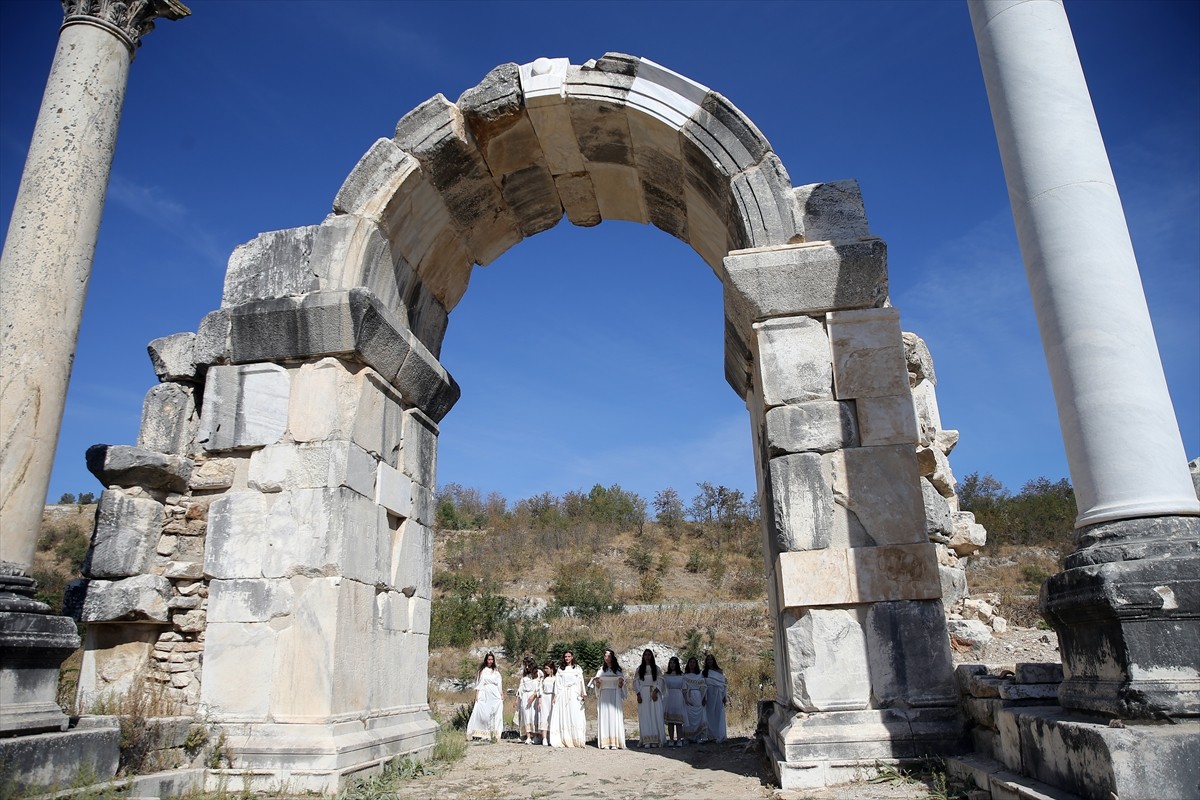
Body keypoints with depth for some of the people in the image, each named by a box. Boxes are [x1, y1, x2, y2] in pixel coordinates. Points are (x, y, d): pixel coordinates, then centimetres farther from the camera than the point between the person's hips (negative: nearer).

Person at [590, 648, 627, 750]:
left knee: (615, 716, -7)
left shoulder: (618, 670, 9)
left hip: (615, 696, -1)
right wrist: (597, 682, -12)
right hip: (604, 695, 1)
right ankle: (605, 742, -6)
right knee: (604, 716, -5)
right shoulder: (601, 670, 11)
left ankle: (615, 742, -7)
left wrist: (621, 681, -13)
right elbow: (597, 686, 9)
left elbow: (621, 686, 8)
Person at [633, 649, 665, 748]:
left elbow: (660, 681, 3)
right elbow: (636, 682, 7)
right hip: (643, 694, 0)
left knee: (655, 715, -5)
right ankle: (646, 740, -5)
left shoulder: (656, 668, 10)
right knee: (644, 716, -4)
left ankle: (655, 740, -4)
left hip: (654, 693, 0)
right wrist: (638, 694, -5)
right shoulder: (639, 669, 12)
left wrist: (655, 691, -11)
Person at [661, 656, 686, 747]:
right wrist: (660, 698, 7)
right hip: (669, 698, 1)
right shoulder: (665, 675, 8)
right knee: (669, 720, 1)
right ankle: (671, 740, 5)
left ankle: (679, 740, 3)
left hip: (678, 698, -1)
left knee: (679, 719, -2)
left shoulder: (682, 675, 4)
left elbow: (684, 688, 6)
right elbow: (663, 688, 11)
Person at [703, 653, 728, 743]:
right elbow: (703, 686, 5)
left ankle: (720, 736, 1)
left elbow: (723, 685, 4)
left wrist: (725, 697, -1)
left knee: (719, 715, -2)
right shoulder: (704, 673, 8)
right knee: (710, 716, 2)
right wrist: (703, 698, -2)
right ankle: (712, 736, 8)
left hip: (718, 696, -1)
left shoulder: (719, 671, 5)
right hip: (709, 696, 1)